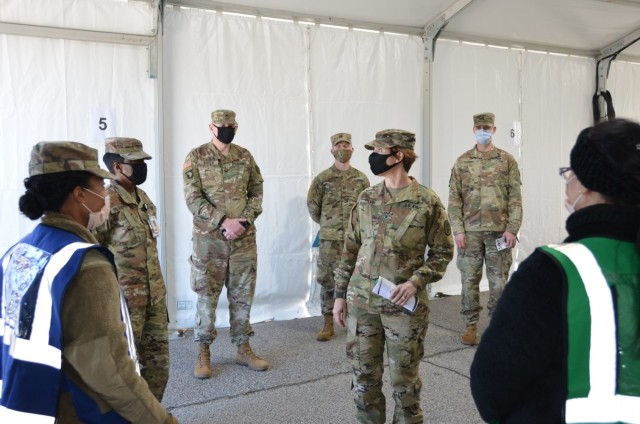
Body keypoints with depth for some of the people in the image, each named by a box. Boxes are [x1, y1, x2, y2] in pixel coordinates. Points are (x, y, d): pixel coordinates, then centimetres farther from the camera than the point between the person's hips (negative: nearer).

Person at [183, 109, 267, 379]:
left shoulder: (245, 157, 7)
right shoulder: (196, 157, -3)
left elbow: (257, 192, 8)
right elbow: (192, 198, -10)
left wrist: (244, 220, -10)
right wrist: (223, 222, -19)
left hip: (244, 238, 3)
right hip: (209, 238, -3)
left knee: (242, 295, 10)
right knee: (207, 296, 4)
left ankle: (243, 348, 23)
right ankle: (203, 352, 17)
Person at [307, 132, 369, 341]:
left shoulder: (361, 179, 4)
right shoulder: (322, 178, -2)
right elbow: (312, 206, 7)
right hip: (330, 239, -1)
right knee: (327, 281, 2)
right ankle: (328, 325, 13)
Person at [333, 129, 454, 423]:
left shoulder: (428, 202, -7)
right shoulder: (366, 199, 4)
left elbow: (442, 252, -2)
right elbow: (350, 249, 9)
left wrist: (415, 282, -16)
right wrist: (340, 294, 8)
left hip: (404, 305, -3)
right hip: (361, 301, 4)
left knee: (404, 379, 9)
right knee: (364, 375, 13)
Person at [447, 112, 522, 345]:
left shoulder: (507, 160, 4)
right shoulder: (462, 162, 6)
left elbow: (515, 198, 1)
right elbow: (454, 199, 3)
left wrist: (512, 229, -7)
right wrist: (458, 229, -5)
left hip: (499, 230, -1)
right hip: (470, 231, 1)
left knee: (499, 280, 6)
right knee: (469, 280, 5)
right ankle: (470, 325, 17)